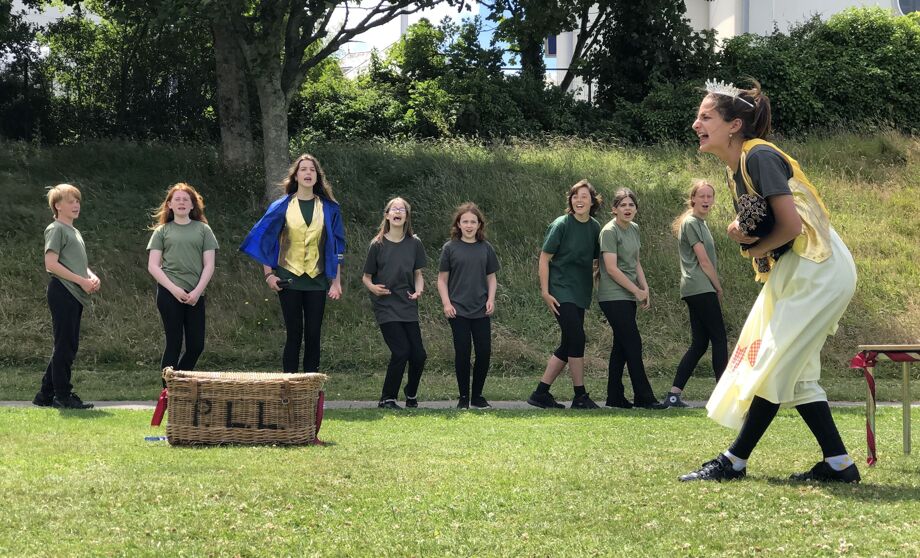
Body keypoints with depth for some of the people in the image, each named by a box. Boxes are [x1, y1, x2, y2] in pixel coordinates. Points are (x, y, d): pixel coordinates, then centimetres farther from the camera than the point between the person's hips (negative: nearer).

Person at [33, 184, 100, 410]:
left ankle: (46, 395, 17)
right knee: (65, 345, -6)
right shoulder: (56, 229, -6)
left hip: (75, 295, 9)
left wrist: (92, 277, 5)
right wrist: (81, 280, -16)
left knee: (68, 347, 11)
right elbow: (51, 264, -16)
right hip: (62, 292, -9)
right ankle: (63, 395, -1)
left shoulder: (74, 232, 21)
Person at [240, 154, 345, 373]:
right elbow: (264, 240, 6)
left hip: (317, 281, 1)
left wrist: (336, 281, 1)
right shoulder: (281, 207, 2)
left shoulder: (329, 208, 5)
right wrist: (269, 275, -1)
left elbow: (337, 248, 6)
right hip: (289, 280, -1)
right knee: (294, 335, 0)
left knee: (313, 336, 2)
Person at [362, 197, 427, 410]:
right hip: (386, 307, -3)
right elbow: (366, 276, 5)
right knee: (401, 352, -15)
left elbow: (418, 274, 13)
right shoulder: (378, 244, -1)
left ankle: (411, 393, 27)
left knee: (418, 355, -1)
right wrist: (372, 287, -16)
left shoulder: (414, 244, 6)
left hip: (408, 307, 3)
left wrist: (418, 290, -7)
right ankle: (387, 399, 1)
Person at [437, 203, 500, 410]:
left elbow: (491, 277, 14)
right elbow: (442, 279, 3)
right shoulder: (450, 248, 1)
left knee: (484, 352, -1)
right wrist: (446, 303, -7)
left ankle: (477, 396, 14)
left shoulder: (485, 248, 8)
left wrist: (491, 299, -1)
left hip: (481, 310, 2)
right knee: (462, 353, -3)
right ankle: (463, 397, 9)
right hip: (458, 310, -2)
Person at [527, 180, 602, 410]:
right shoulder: (561, 225, -9)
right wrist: (545, 291, -13)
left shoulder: (595, 228, 8)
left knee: (568, 345, 8)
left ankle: (541, 393, 15)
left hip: (580, 294, 7)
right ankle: (580, 396, -4)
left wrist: (594, 281, 6)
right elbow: (544, 259, -8)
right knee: (576, 339, -13)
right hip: (561, 292, -7)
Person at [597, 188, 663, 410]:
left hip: (628, 297, 8)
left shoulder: (634, 229, 12)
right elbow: (611, 268, -17)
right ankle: (643, 397, -5)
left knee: (621, 346, 9)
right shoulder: (609, 231, -13)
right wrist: (636, 291, -12)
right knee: (633, 344, -9)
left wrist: (645, 289, 8)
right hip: (613, 297, -8)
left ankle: (615, 397, 15)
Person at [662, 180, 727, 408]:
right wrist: (719, 287, -4)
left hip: (696, 291, 10)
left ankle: (674, 395, 4)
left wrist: (715, 288, 10)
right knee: (719, 339, -7)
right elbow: (703, 260, -12)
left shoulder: (700, 223, 21)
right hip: (701, 288, -10)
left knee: (699, 343, 7)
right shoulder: (690, 223, -8)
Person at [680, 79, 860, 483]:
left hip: (818, 271, -10)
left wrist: (757, 249, -5)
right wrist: (738, 231, -9)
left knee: (776, 365, -5)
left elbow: (791, 225, -23)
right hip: (792, 272, 10)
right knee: (794, 373, 11)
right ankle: (838, 464, 15)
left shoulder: (760, 156, -18)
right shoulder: (736, 170, 10)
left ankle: (734, 461, 1)